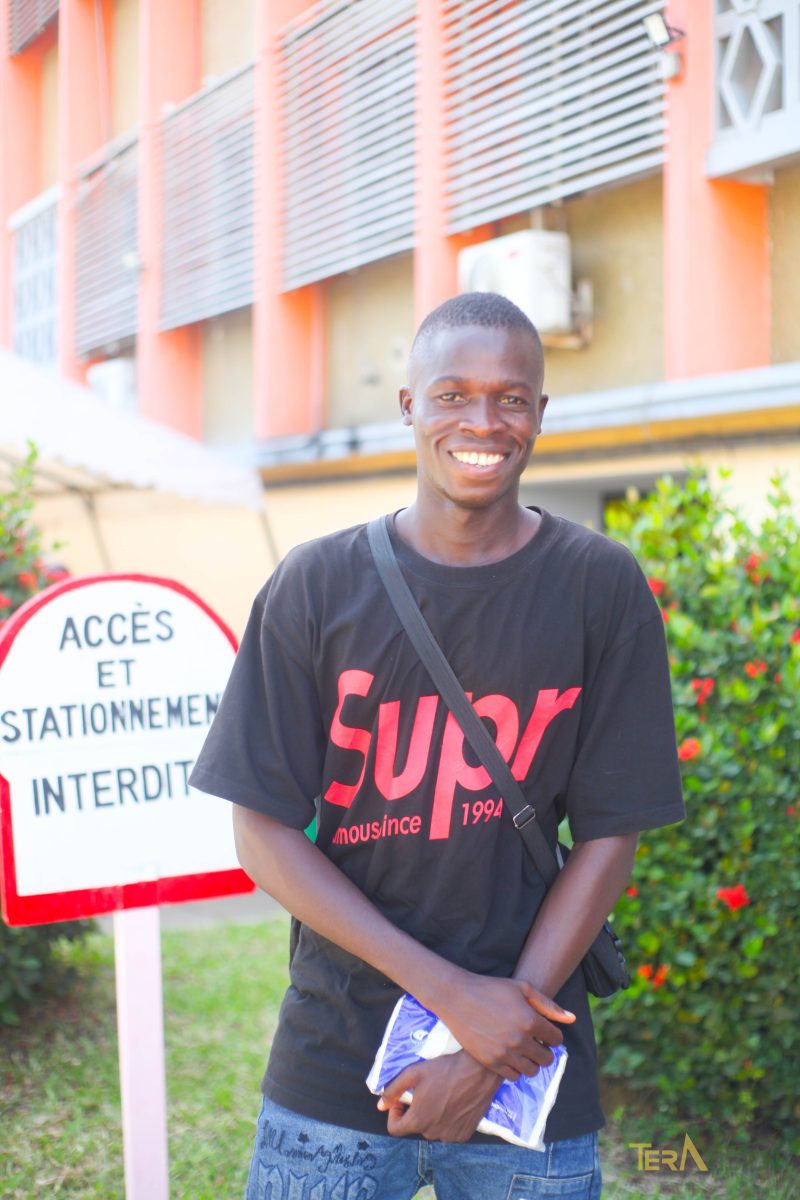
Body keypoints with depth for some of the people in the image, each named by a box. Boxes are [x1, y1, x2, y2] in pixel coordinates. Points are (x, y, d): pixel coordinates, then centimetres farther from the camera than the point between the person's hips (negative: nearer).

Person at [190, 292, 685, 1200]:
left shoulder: (602, 588, -2)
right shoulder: (316, 586, -3)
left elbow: (608, 838, -3)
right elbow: (264, 833, -6)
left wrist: (489, 1055, -10)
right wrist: (453, 993, -14)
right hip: (332, 1066, 0)